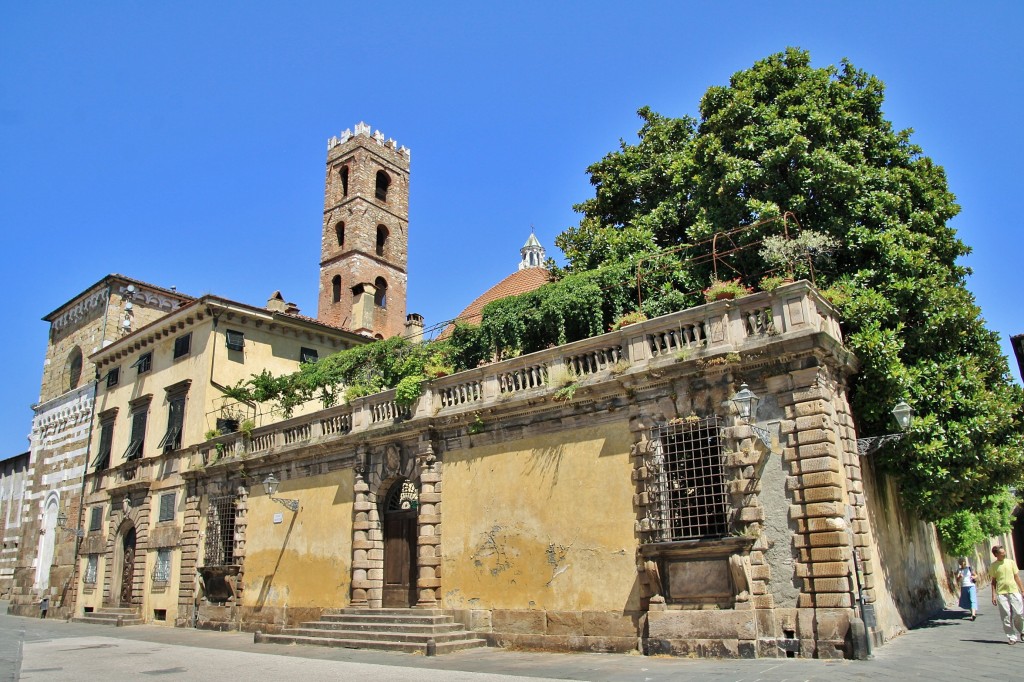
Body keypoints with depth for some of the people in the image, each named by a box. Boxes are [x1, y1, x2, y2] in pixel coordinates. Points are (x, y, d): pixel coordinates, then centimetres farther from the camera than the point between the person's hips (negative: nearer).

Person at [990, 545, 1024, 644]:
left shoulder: (1011, 562, 6)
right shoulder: (993, 566, 2)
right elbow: (993, 581, 7)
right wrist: (993, 595, 1)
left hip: (1014, 591, 1)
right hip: (1001, 593, -1)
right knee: (1006, 616, -2)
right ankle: (1012, 637, 7)